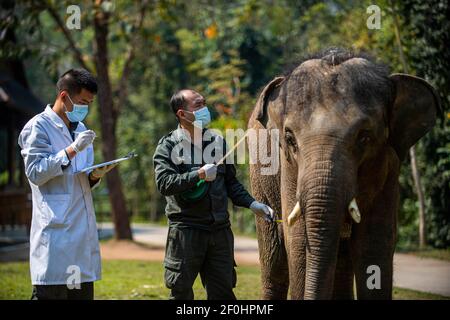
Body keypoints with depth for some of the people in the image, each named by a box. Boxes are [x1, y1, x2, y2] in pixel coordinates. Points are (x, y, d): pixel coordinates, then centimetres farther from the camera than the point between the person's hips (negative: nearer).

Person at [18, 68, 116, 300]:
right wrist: (72, 150, -15)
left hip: (83, 226, 7)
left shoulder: (81, 129, 21)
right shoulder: (38, 127, -2)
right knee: (50, 292, -11)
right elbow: (35, 172, -11)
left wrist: (95, 176, 1)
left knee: (83, 293, 4)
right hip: (55, 227, -7)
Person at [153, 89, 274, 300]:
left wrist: (253, 205, 6)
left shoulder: (217, 142, 13)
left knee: (223, 291, 6)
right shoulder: (167, 146, -2)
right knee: (181, 292, 0)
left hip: (220, 229, 4)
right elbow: (164, 183, -16)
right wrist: (198, 175, -24)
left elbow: (231, 183, 19)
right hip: (185, 231, -4)